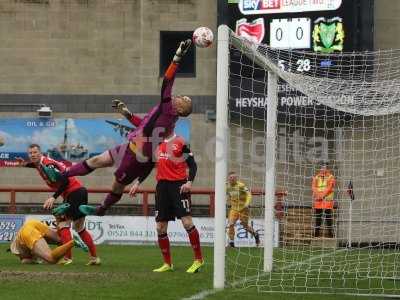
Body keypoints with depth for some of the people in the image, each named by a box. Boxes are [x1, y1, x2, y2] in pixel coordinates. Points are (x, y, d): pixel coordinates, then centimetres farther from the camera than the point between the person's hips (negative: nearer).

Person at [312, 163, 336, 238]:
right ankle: (317, 231, 12)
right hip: (318, 200, 4)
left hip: (328, 199, -4)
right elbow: (313, 186, 4)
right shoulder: (316, 177, 14)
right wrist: (318, 194, -13)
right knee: (317, 216, 6)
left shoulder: (331, 177, 2)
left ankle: (330, 231, -6)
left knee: (328, 215, -7)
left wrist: (323, 195, -19)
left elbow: (329, 187, -9)